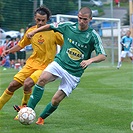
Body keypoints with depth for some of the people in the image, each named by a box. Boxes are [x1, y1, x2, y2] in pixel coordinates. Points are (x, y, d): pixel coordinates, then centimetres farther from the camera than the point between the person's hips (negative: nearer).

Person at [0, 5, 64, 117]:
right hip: (31, 64, 5)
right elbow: (21, 45, 18)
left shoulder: (53, 32, -10)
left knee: (27, 84, -26)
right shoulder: (31, 31, 4)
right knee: (13, 85, -1)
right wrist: (9, 51, 3)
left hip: (45, 67, -5)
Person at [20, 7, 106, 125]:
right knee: (42, 79, -28)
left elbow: (103, 56, -11)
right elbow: (50, 26, 19)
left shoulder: (93, 36, -6)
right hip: (59, 62, 2)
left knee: (56, 100, -8)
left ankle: (41, 118, 18)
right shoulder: (68, 27, 2)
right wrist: (35, 31, 12)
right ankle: (29, 109, -26)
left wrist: (90, 60, -29)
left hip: (74, 72, -2)